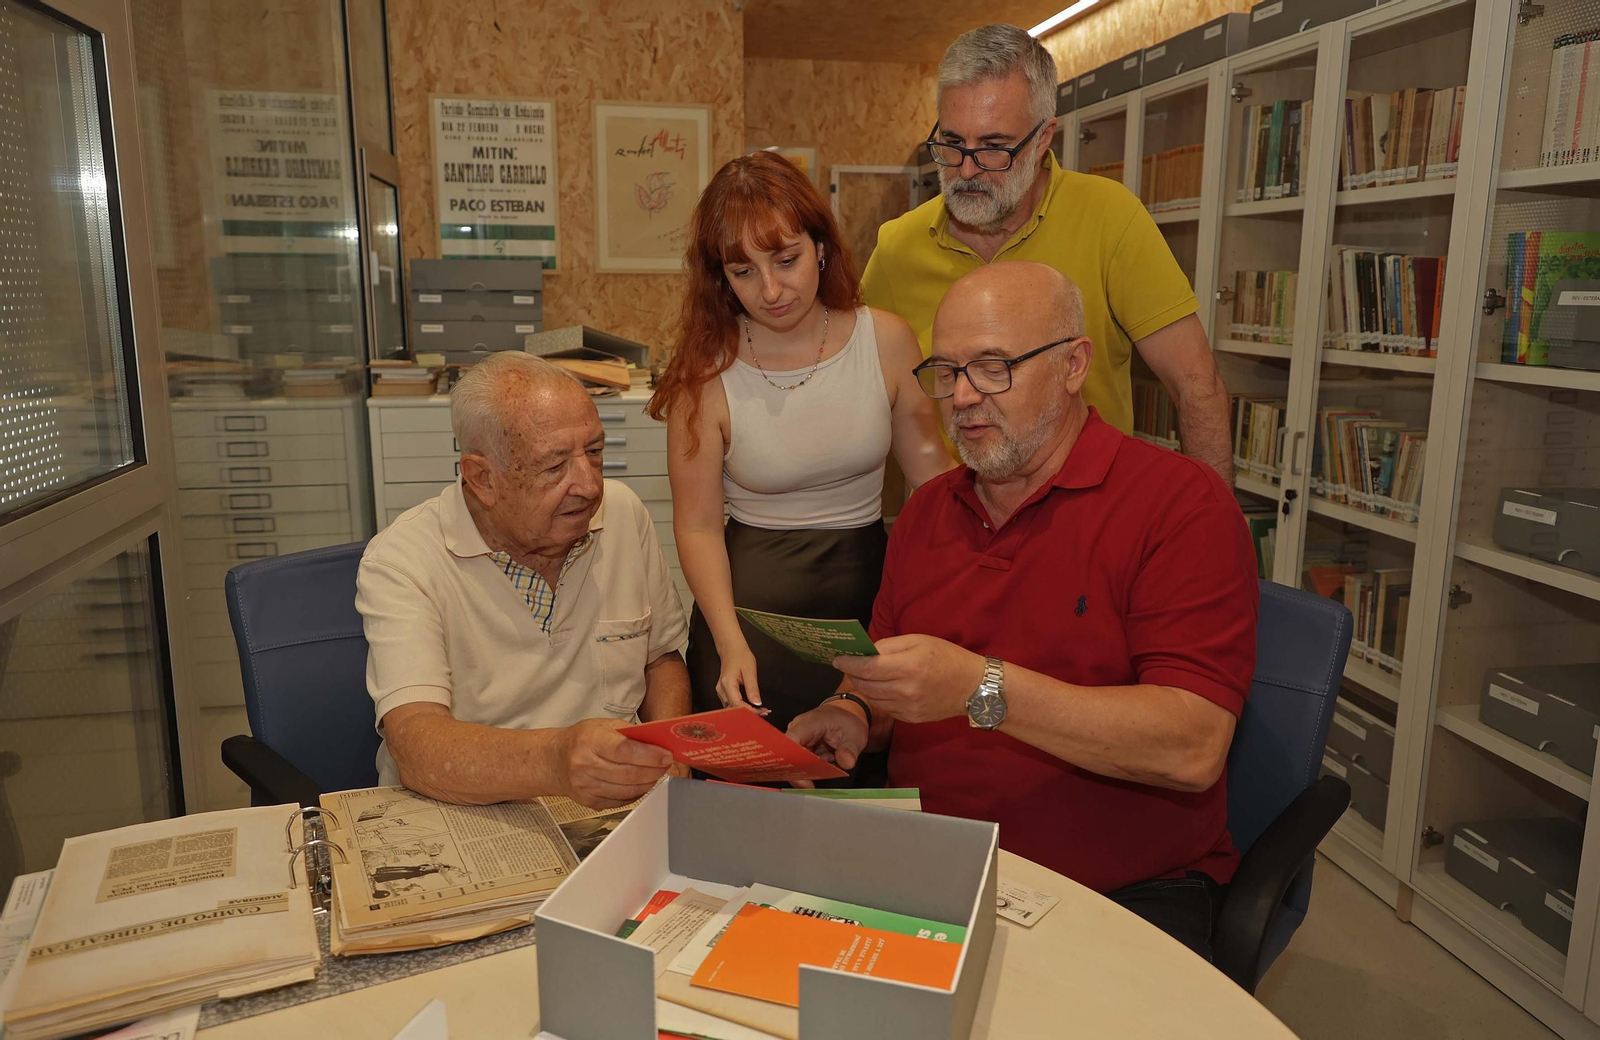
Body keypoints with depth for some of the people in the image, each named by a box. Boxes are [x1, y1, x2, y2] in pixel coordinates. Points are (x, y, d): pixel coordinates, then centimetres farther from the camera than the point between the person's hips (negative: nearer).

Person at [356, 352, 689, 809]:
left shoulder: (623, 513, 1)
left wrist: (666, 753, -6)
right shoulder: (399, 561, -14)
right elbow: (416, 749, -26)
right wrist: (555, 759, -44)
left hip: (617, 822, 3)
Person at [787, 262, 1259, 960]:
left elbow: (1193, 748, -18)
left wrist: (980, 688, -24)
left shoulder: (1182, 502, -7)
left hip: (1125, 892, -4)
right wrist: (854, 715, -1)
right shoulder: (924, 512, 14)